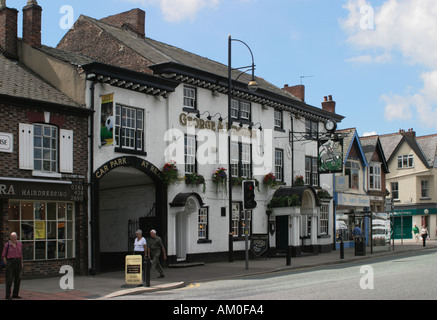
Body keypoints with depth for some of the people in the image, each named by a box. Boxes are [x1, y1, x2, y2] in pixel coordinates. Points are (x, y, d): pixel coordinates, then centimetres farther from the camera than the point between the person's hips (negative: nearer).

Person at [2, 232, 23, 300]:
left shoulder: (19, 244, 8)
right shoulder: (7, 245, -4)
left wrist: (21, 263, 13)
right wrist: (6, 264, -6)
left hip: (18, 262, 5)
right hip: (10, 262, -5)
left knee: (18, 279, 5)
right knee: (9, 279, -6)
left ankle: (15, 294, 15)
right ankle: (8, 295, 0)